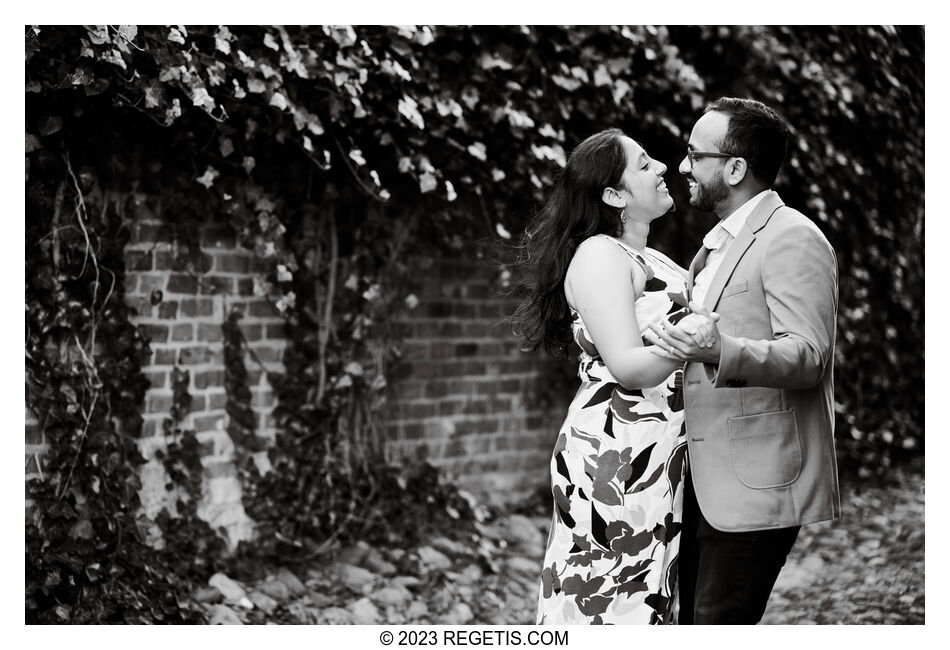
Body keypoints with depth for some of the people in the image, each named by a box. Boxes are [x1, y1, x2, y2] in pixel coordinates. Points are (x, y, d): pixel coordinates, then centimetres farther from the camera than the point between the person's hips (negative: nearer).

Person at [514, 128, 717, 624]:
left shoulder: (650, 260, 19)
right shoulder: (599, 255, -10)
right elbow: (626, 366, -19)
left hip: (657, 462, 9)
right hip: (612, 457, -9)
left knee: (643, 597, 8)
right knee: (607, 603, -9)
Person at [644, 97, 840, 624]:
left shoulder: (793, 239, -11)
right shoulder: (719, 244, 20)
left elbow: (808, 356, -22)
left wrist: (719, 351, -37)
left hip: (758, 482, -10)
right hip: (706, 481, 10)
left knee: (719, 625, -9)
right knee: (689, 620, 11)